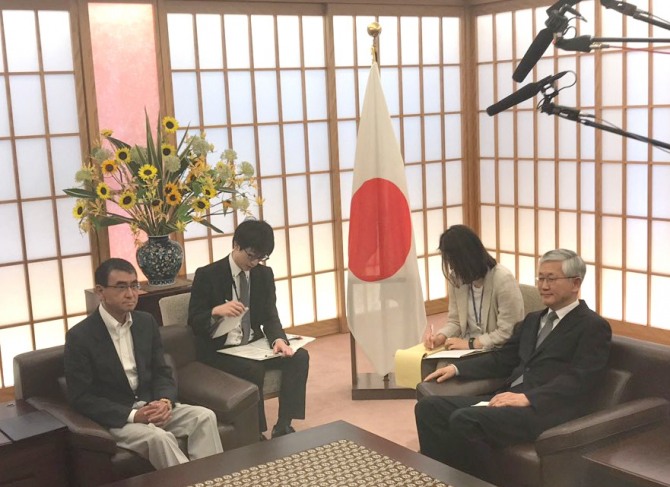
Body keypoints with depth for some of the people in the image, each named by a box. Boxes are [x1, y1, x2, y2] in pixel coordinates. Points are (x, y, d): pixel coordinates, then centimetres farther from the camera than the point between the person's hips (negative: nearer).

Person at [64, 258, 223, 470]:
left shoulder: (146, 322, 6)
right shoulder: (79, 336, -12)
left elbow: (162, 372, 9)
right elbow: (81, 398, -13)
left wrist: (165, 401, -14)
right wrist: (132, 415, -23)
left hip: (152, 406, 6)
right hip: (114, 417, -5)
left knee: (205, 416, -18)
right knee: (158, 437, -33)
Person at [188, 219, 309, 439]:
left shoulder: (264, 274, 5)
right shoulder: (207, 275, -9)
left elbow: (270, 316, 1)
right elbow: (194, 321, -10)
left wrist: (278, 339, -23)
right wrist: (216, 311, -33)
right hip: (219, 349, -5)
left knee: (299, 356, -16)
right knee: (253, 369, -33)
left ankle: (283, 426, -14)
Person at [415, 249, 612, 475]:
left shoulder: (593, 326, 0)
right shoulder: (533, 319, 25)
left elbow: (579, 380, -14)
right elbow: (503, 358, 26)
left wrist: (527, 397, -25)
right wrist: (457, 368, 12)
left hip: (548, 409, -8)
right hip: (509, 398, 8)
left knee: (464, 420, -31)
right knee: (429, 407, -10)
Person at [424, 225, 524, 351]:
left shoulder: (503, 280, -16)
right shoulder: (456, 278, 3)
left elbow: (508, 333, -17)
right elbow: (455, 321, 11)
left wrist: (470, 343, -16)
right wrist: (440, 337, -8)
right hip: (465, 350, 6)